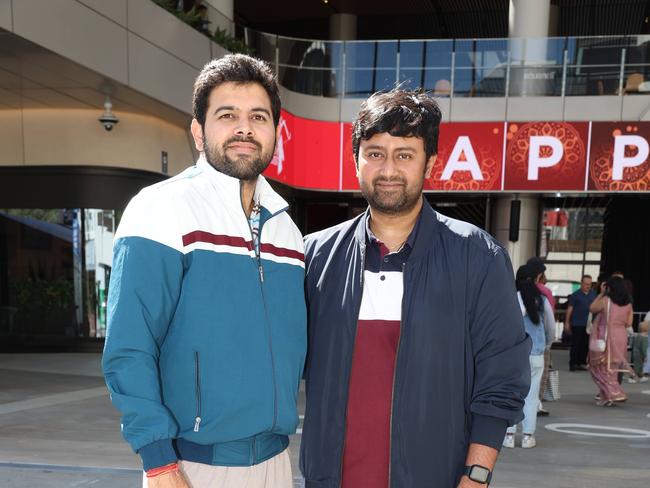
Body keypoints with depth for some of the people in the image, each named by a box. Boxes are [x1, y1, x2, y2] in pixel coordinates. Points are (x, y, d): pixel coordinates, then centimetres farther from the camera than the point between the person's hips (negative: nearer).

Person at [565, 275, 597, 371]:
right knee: (575, 345, -1)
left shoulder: (593, 294, 9)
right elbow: (570, 309, -1)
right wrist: (567, 323, -4)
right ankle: (573, 364, 4)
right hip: (577, 324, -4)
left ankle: (582, 363, 14)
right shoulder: (575, 295, -2)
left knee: (585, 345, 6)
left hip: (588, 324, 4)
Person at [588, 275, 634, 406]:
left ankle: (616, 394, -6)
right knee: (612, 368, 15)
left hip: (606, 338, -5)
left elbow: (592, 309, 4)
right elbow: (629, 324, 4)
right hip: (621, 338, 5)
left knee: (602, 368, 6)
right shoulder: (628, 303, 2)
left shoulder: (605, 300, -13)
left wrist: (601, 293, 6)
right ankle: (606, 397, 21)